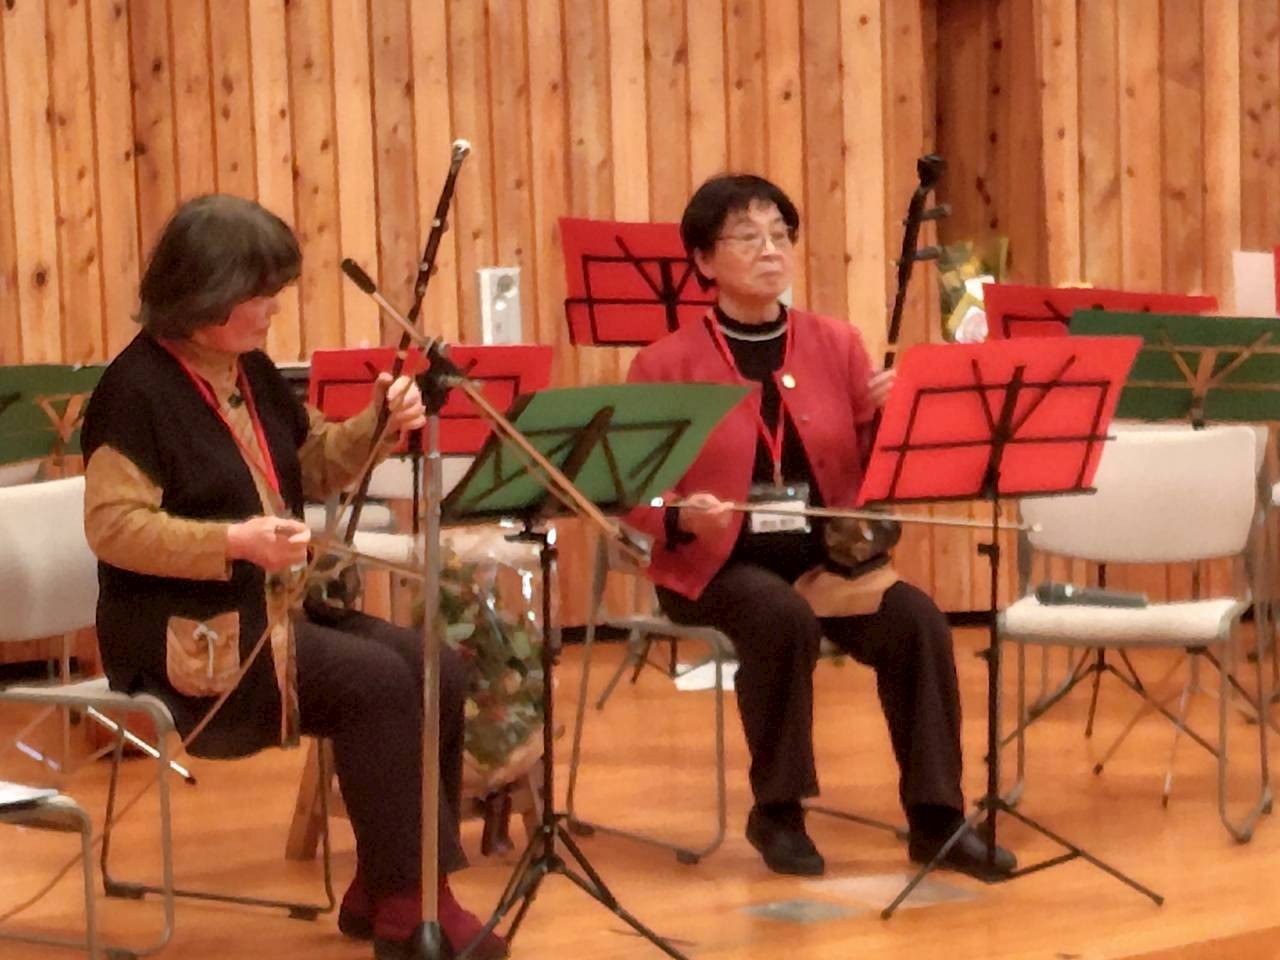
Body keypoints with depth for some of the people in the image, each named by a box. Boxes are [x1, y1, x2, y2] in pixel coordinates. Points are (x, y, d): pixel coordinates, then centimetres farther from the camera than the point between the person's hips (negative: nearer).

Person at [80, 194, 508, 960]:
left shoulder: (250, 370, 10)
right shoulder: (138, 388, -15)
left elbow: (315, 467, 19)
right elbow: (112, 526, -20)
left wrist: (380, 425, -1)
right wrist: (233, 541, -30)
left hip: (276, 606, 8)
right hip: (187, 636, -8)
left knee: (438, 670, -9)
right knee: (377, 682, -25)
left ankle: (387, 887, -1)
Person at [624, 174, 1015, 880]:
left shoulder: (836, 345, 7)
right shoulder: (665, 365, -2)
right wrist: (680, 518, -25)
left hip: (824, 555, 3)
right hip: (715, 563, -3)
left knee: (916, 620, -24)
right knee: (784, 617, -35)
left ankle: (935, 818, -16)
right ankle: (777, 812, -18)